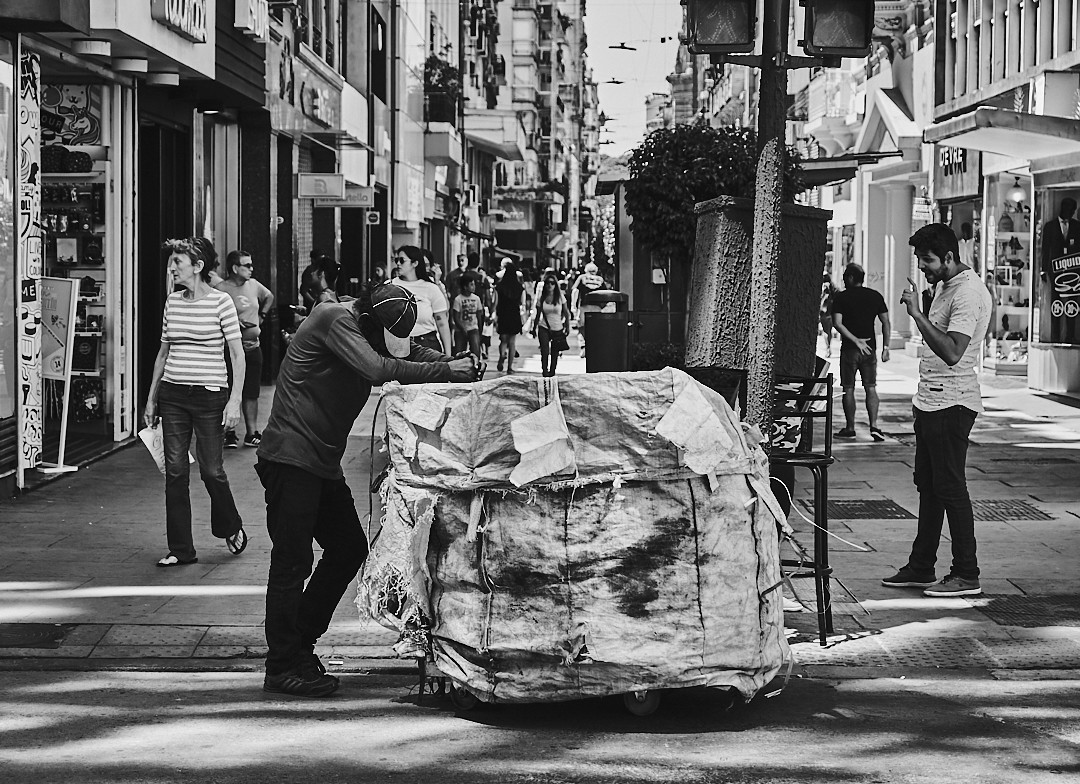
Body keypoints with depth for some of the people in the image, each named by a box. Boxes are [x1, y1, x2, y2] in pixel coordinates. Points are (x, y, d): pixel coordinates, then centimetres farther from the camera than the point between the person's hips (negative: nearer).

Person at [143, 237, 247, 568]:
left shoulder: (220, 302, -7)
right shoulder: (172, 302, 8)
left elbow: (238, 356, -6)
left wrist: (234, 401, -13)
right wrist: (151, 398, 15)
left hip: (209, 395, -5)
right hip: (172, 394, 5)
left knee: (211, 470, 1)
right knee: (175, 472, 3)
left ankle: (231, 528, 28)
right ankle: (181, 549, 10)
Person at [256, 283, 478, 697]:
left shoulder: (372, 329, 11)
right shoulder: (336, 319, -16)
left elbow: (414, 354, 8)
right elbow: (378, 369, -28)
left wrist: (459, 364, -13)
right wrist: (447, 371, -25)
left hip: (323, 461, 9)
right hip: (291, 456, -9)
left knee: (349, 549, 12)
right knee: (292, 562, -6)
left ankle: (299, 643, 23)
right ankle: (282, 667, 0)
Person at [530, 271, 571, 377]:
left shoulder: (560, 297, -4)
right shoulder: (541, 297, -3)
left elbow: (566, 313, 3)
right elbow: (538, 315, 7)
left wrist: (567, 327, 1)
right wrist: (534, 328, 10)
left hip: (558, 329, 1)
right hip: (544, 328, 0)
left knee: (555, 353, 8)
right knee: (544, 351, -14)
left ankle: (552, 371, 24)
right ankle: (545, 371, -8)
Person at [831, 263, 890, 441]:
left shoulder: (841, 297, -4)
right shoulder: (875, 296, 6)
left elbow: (838, 323, -14)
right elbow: (886, 323, 4)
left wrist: (856, 341, -14)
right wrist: (885, 347, 8)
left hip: (849, 348, -3)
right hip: (870, 348, 3)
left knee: (848, 389, 5)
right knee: (871, 388, 6)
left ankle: (850, 428, 9)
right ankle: (874, 425, -6)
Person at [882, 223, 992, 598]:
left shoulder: (968, 293, -19)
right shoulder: (944, 285, 14)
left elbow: (952, 353, -29)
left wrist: (917, 313, -27)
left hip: (952, 402, -10)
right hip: (931, 399, 10)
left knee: (950, 487, -6)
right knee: (928, 485, 13)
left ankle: (967, 575, 0)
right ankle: (921, 568, 20)